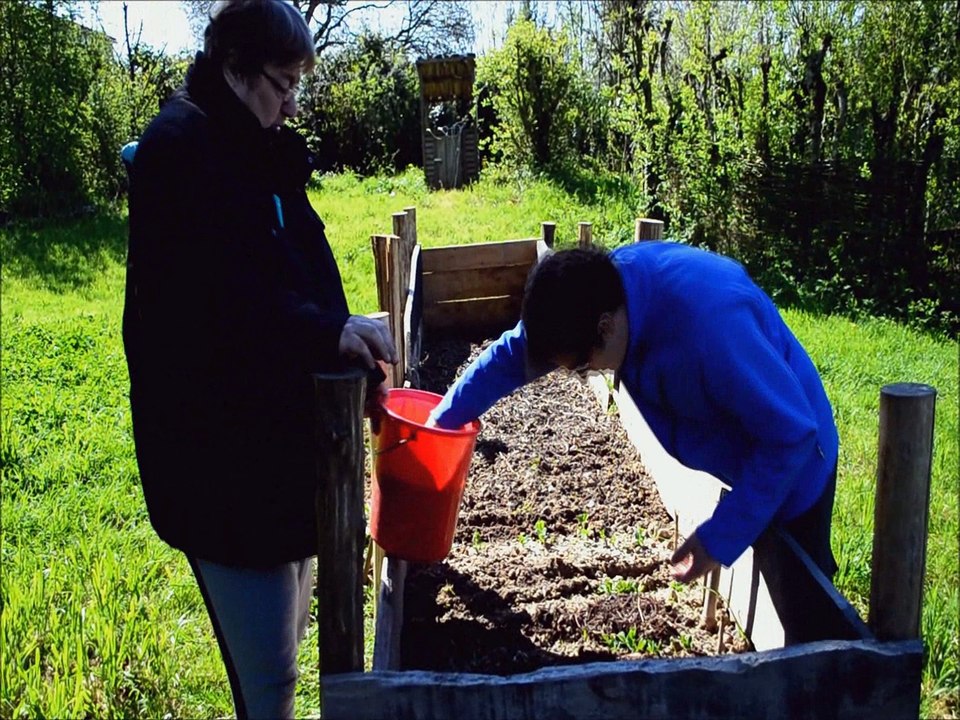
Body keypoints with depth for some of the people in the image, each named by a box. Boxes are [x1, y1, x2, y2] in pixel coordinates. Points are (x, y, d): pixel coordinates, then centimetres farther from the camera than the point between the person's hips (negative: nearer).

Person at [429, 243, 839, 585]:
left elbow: (792, 434, -31)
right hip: (736, 463, 6)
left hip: (791, 469, -6)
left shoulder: (709, 322, -41)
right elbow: (512, 353, -2)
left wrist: (720, 539, -28)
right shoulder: (599, 284, -18)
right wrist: (442, 420, 2)